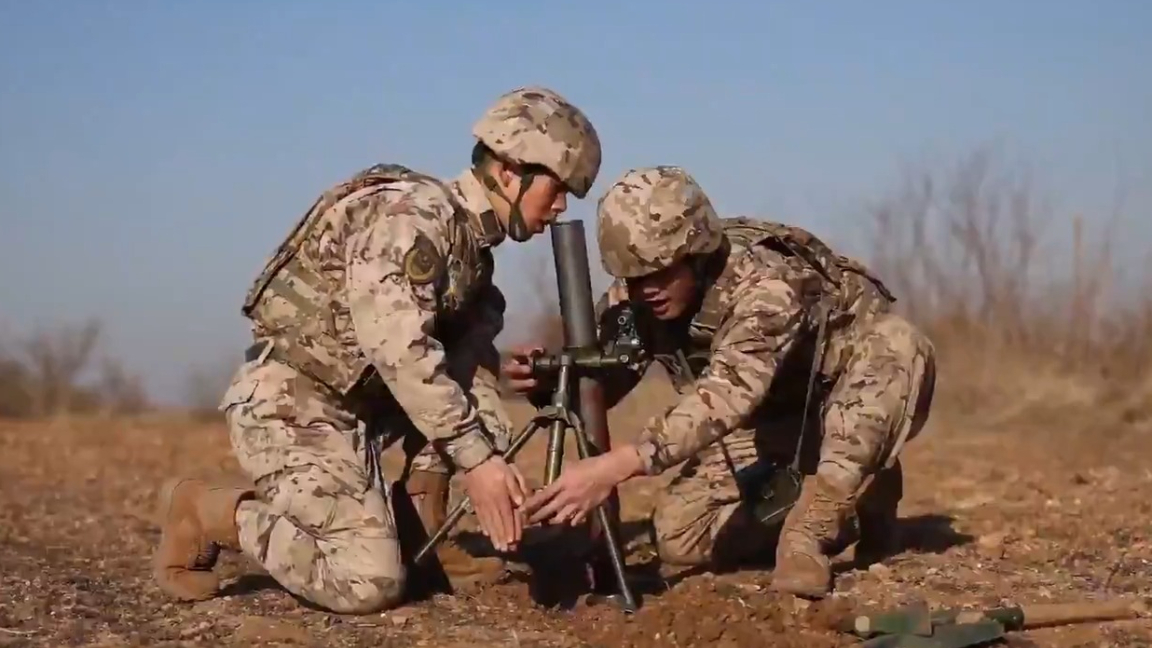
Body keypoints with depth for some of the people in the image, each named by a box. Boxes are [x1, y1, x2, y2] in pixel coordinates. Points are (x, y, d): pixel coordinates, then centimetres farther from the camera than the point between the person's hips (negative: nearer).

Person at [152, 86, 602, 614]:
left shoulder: (473, 248, 11)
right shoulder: (410, 215, -18)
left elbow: (471, 365, 7)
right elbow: (399, 349, -29)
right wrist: (476, 458, -30)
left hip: (353, 404, 9)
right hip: (289, 405, -9)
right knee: (369, 583, -17)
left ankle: (421, 538, 8)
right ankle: (205, 511, -2)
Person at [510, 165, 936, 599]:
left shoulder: (766, 281, -39)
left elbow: (730, 391, -53)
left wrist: (618, 464, -64)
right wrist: (546, 380, -36)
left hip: (857, 407, -5)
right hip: (772, 416, 6)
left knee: (898, 347, -40)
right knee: (679, 537, -15)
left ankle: (812, 525, -30)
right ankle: (850, 504, 2)